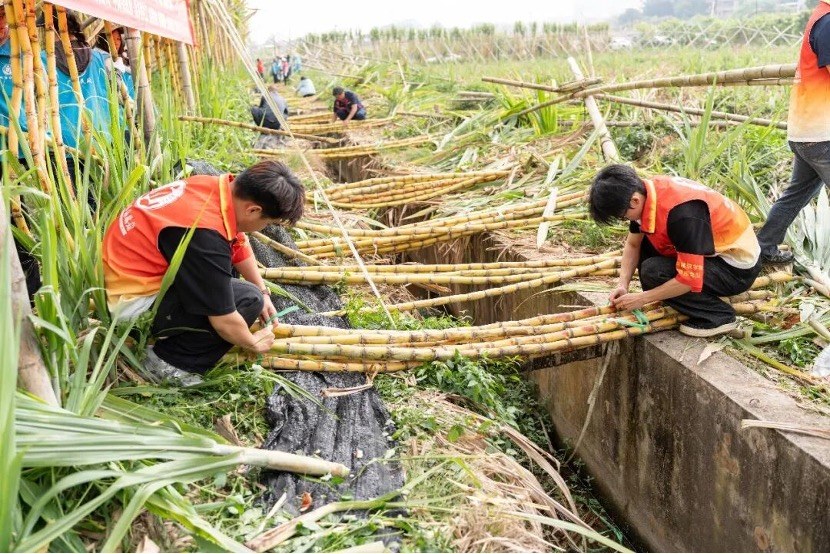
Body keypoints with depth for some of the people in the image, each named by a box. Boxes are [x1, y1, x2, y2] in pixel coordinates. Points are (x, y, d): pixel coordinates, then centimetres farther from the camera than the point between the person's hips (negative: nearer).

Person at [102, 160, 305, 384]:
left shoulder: (220, 187, -9)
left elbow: (240, 245, 11)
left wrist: (263, 291, 16)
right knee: (248, 300, -19)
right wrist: (253, 343, -4)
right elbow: (224, 321, -23)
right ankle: (170, 361, -4)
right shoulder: (205, 235, -33)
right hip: (130, 297, -9)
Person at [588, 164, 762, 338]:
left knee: (654, 272, -24)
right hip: (714, 250, 9)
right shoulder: (643, 192, -9)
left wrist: (642, 298, -21)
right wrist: (623, 285, -10)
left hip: (739, 267, -9)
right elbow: (633, 244, 3)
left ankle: (718, 316, -7)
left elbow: (690, 279, -31)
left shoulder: (682, 213, -34)